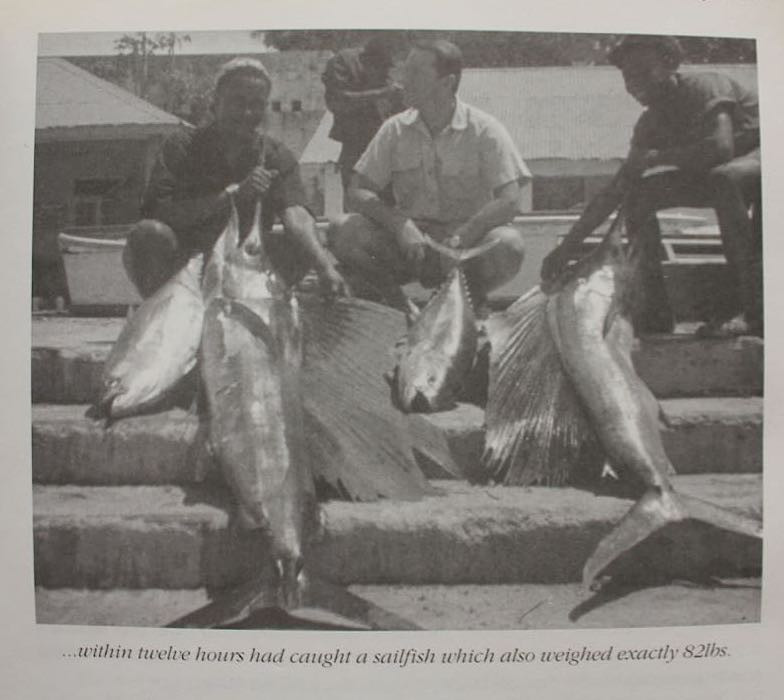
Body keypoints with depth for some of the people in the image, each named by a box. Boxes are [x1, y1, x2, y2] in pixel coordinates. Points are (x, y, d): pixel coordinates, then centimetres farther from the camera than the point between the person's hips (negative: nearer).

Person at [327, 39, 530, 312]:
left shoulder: (484, 130, -5)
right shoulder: (395, 129, 3)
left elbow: (509, 202, -14)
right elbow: (358, 191, -2)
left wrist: (460, 238, -28)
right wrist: (400, 226, -21)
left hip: (468, 244, -2)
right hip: (409, 247, 2)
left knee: (508, 244, -34)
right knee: (341, 230, -22)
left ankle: (470, 299, 0)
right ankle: (398, 305, -1)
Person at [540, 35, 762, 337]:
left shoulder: (704, 86, -22)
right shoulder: (650, 123, -2)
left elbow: (720, 147, -41)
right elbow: (614, 192, -4)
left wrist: (655, 157, -27)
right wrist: (567, 246, -11)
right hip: (715, 176, 7)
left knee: (723, 179, -40)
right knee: (636, 192, -7)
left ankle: (754, 312, -35)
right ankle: (655, 311, -9)